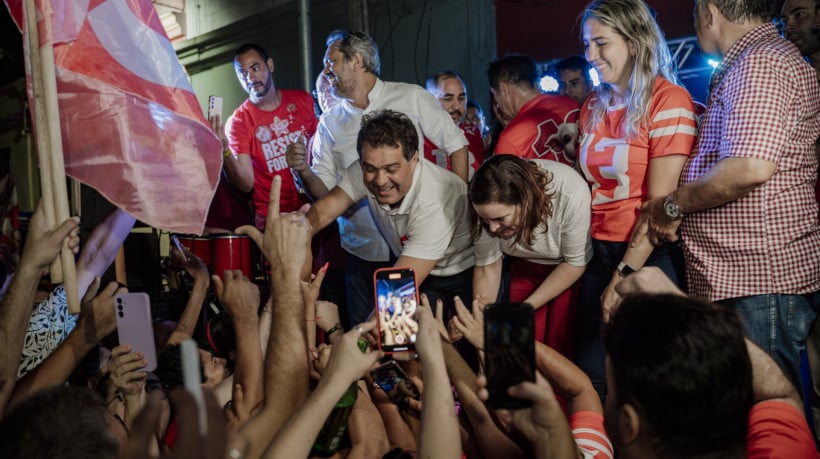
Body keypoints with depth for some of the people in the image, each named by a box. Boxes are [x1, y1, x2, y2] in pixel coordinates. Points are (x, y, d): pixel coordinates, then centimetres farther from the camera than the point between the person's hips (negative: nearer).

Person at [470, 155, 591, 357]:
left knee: (559, 346, -6)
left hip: (569, 270, -2)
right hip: (524, 265, 2)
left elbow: (575, 263, -21)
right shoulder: (491, 205, -28)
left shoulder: (572, 195, -36)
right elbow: (487, 267, -14)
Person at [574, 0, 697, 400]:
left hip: (650, 258, -6)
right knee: (591, 375, 5)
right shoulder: (593, 107, 11)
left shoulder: (668, 101, -10)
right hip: (597, 254, 6)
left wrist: (623, 277, -14)